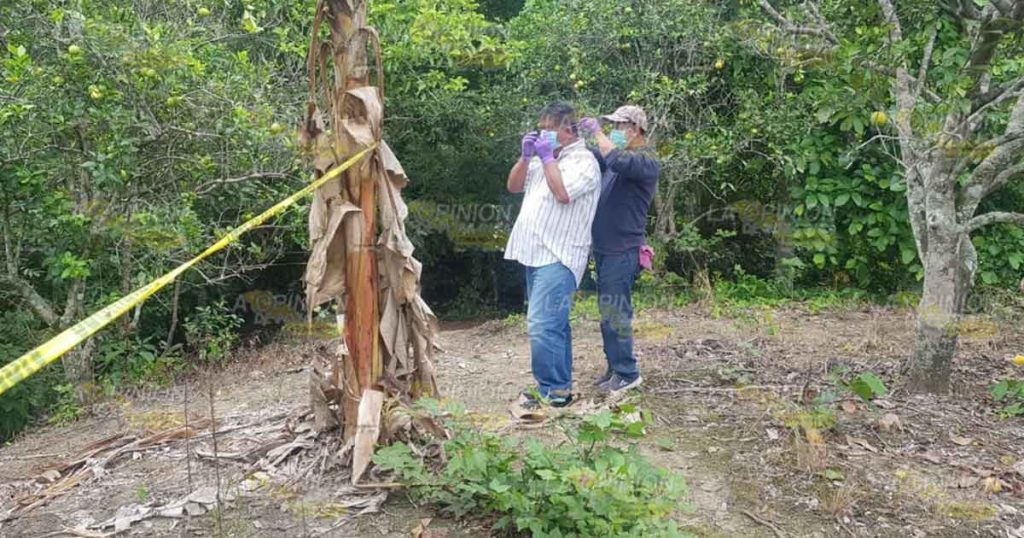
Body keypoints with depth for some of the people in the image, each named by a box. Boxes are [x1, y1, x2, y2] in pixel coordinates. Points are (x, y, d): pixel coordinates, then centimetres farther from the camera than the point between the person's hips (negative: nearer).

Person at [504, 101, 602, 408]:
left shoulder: (583, 161, -6)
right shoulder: (545, 158, 19)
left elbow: (562, 193, -22)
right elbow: (513, 186, 18)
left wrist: (547, 158, -12)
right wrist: (526, 156, 4)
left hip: (557, 257, -9)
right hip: (536, 254, 9)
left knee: (542, 325, -14)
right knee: (553, 324, 13)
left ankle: (553, 391, -5)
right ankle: (560, 384, 21)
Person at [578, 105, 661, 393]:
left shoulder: (647, 160, -11)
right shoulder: (619, 156, 15)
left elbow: (619, 162, -31)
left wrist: (597, 132, -21)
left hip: (622, 250, -9)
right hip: (604, 247, 9)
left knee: (615, 311, -5)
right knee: (607, 310, 13)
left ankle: (627, 373, 5)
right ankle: (615, 367, 23)